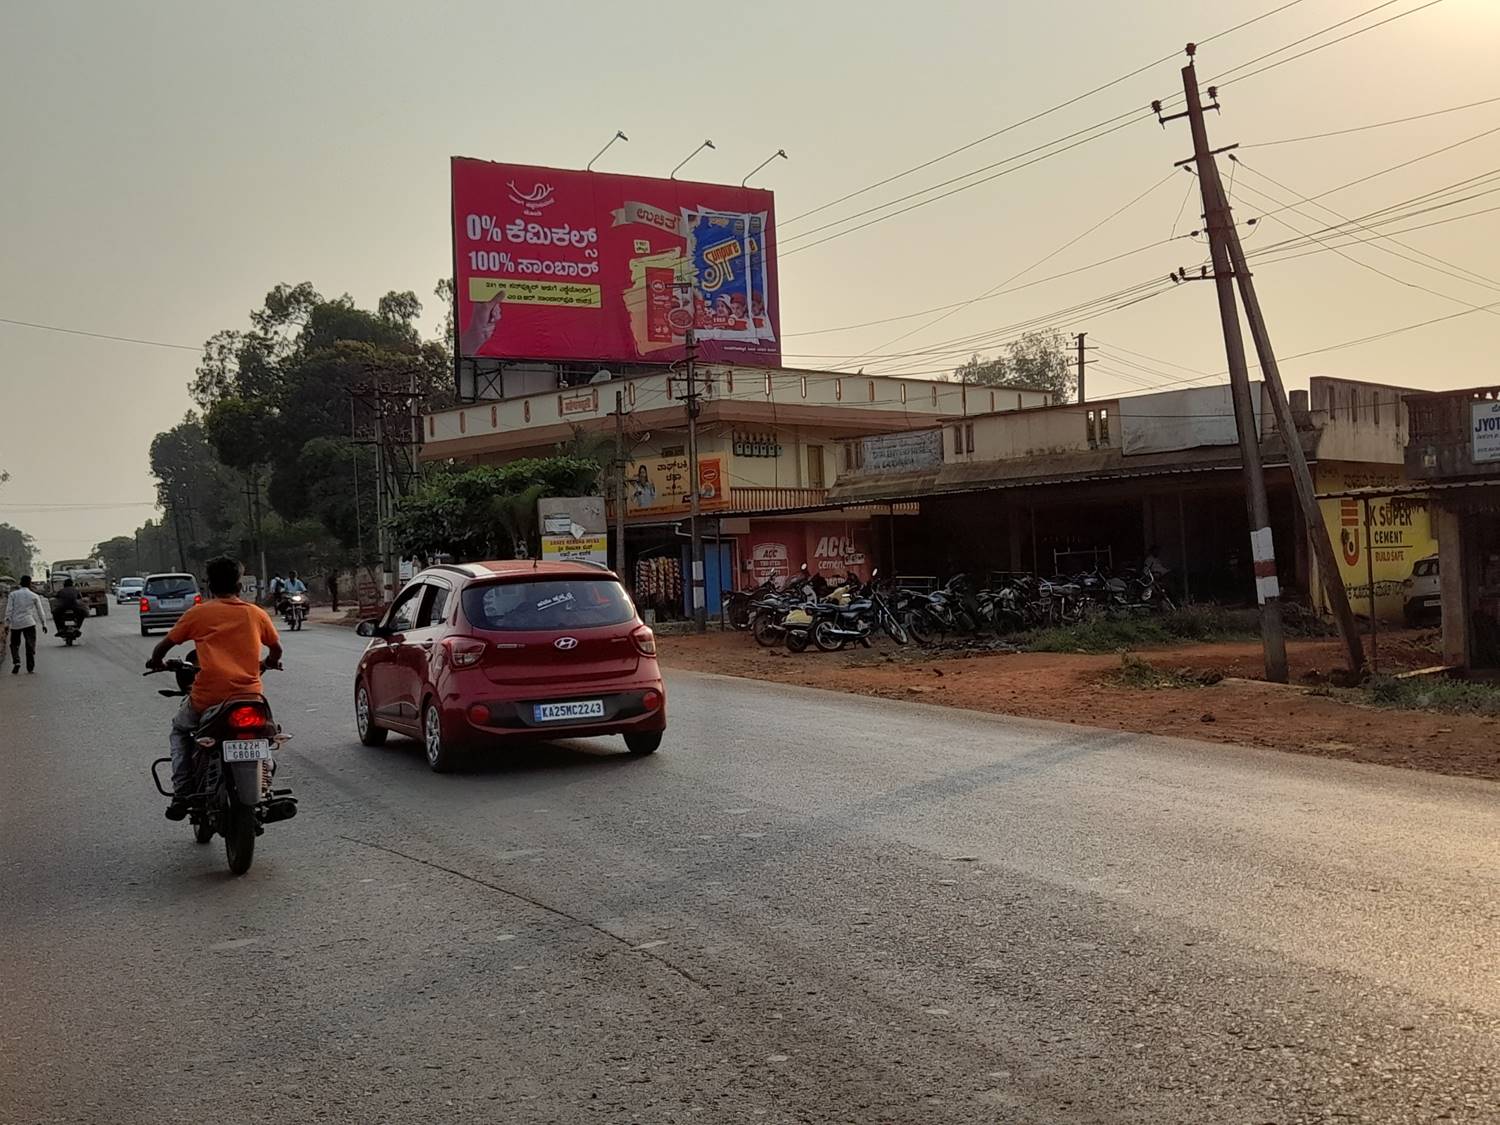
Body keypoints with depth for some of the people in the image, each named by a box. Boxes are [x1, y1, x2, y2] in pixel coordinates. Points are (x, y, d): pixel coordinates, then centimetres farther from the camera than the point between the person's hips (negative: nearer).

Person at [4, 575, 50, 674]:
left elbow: (9, 609, -1)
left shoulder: (13, 594, 3)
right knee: (30, 645, 4)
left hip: (15, 623, 1)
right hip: (29, 623, -1)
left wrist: (7, 623, 2)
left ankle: (16, 662, -6)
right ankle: (30, 668, 2)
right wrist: (44, 624, 15)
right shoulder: (34, 596, 4)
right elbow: (40, 611, 8)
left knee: (14, 644, 15)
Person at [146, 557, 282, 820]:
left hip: (208, 697, -1)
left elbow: (165, 645, 12)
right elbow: (276, 649, 21)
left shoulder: (198, 613, 5)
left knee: (180, 729, 29)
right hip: (250, 696, 1)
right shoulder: (256, 613, 10)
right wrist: (268, 664, 43)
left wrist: (156, 662, 34)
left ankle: (182, 795, 14)